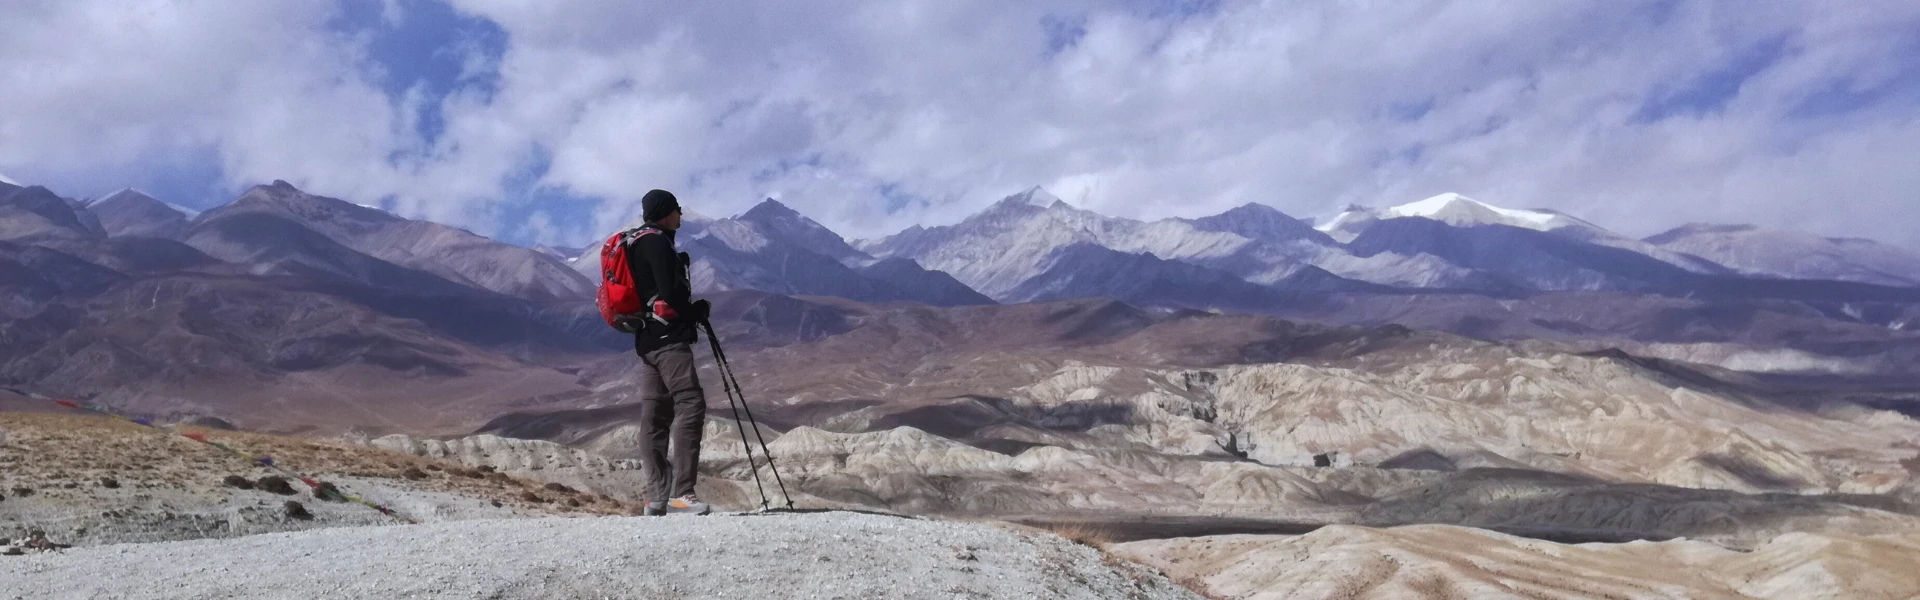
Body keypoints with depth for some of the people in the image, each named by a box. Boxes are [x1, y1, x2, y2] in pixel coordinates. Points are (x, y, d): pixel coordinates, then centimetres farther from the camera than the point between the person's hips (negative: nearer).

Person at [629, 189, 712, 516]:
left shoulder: (635, 244, 23)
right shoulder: (657, 242, -8)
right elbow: (670, 292, -18)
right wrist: (696, 311, -2)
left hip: (646, 339, 11)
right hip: (668, 336, -11)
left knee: (654, 415, 7)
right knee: (690, 405, -15)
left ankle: (657, 498, 7)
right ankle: (681, 492, -22)